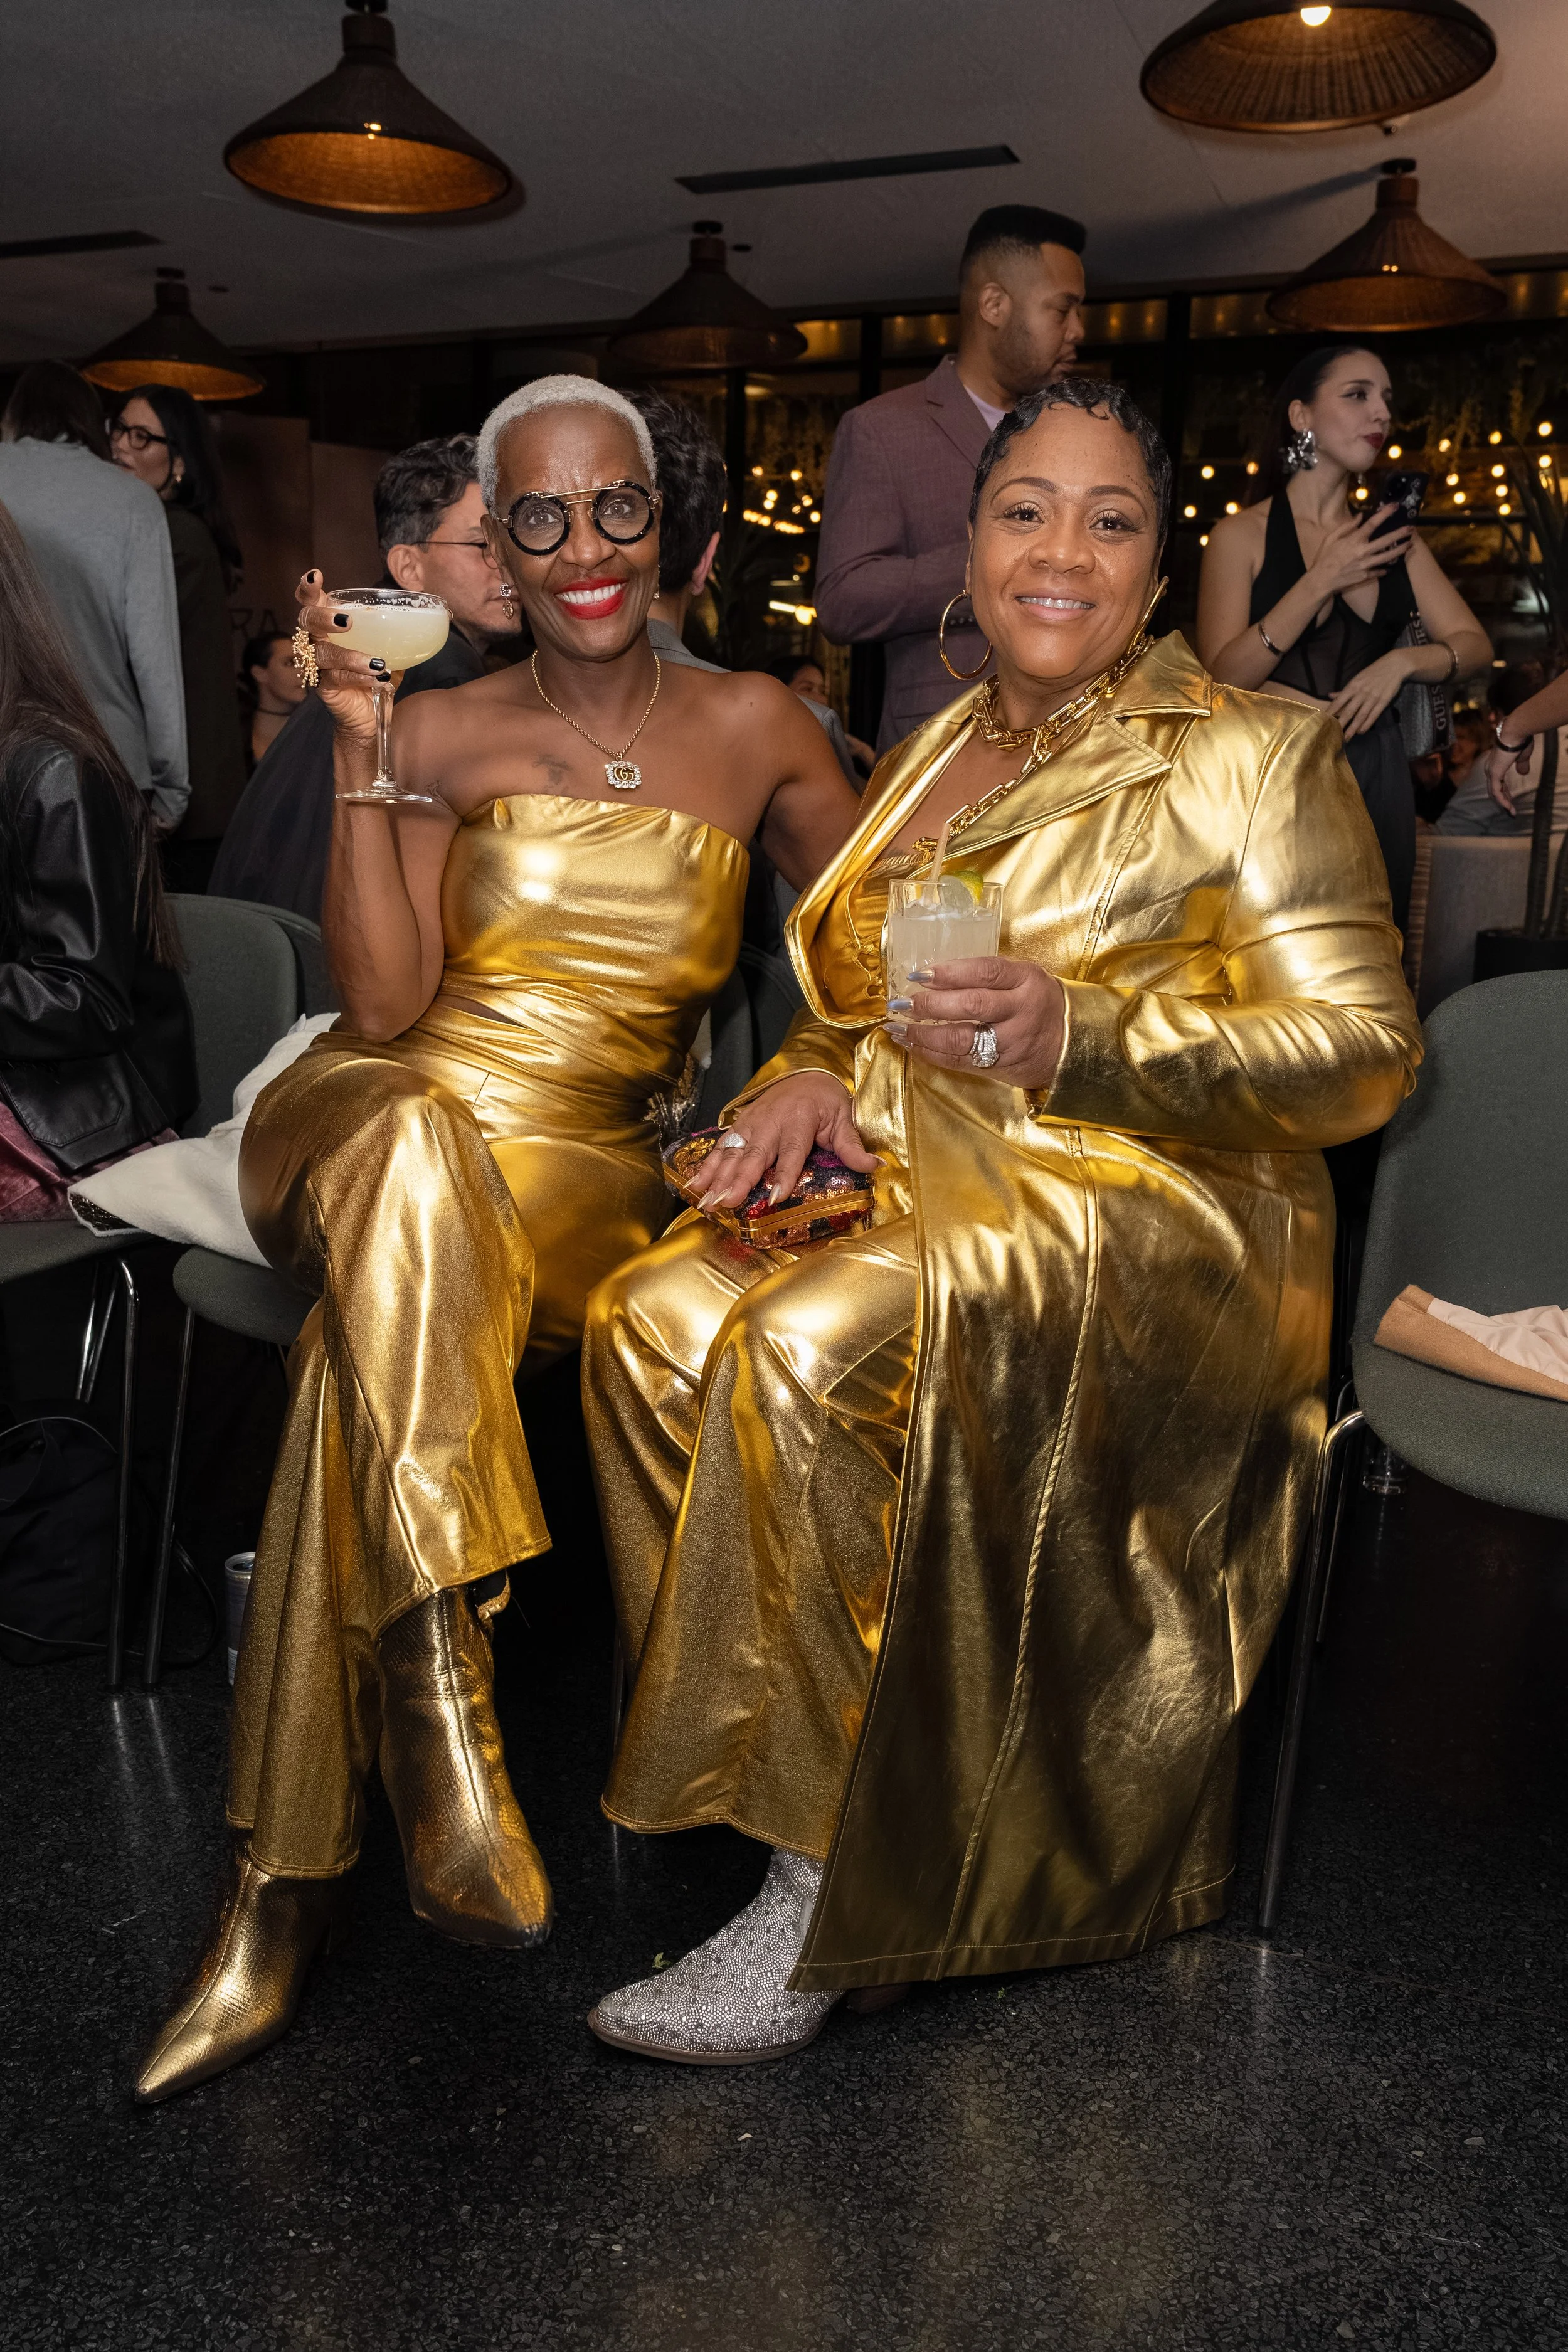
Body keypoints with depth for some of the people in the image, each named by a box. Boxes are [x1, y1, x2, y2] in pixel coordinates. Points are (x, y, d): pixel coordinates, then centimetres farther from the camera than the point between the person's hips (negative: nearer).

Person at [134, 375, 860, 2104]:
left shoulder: (754, 729, 11)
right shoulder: (443, 735, 8)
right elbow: (384, 1006, -4)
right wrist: (357, 746, -7)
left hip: (586, 1168, 0)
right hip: (380, 1121, 0)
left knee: (374, 1336, -33)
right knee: (410, 1147, -39)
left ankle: (284, 1889, -28)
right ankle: (442, 1703, -42)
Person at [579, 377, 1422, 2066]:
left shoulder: (1252, 755, 2)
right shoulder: (930, 758, 21)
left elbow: (1365, 1049, -6)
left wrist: (1080, 1035, -21)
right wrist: (810, 1075, 0)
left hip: (1152, 1229, -6)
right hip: (923, 1195, 6)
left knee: (804, 1341, -32)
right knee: (651, 1308, -22)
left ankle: (836, 1885, -17)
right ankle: (772, 1773, -13)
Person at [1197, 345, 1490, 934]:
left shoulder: (1392, 537, 12)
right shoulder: (1241, 535, -2)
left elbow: (1474, 646, 10)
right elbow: (1223, 677, -11)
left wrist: (1403, 662, -10)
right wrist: (1321, 581, -14)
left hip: (1377, 774, 5)